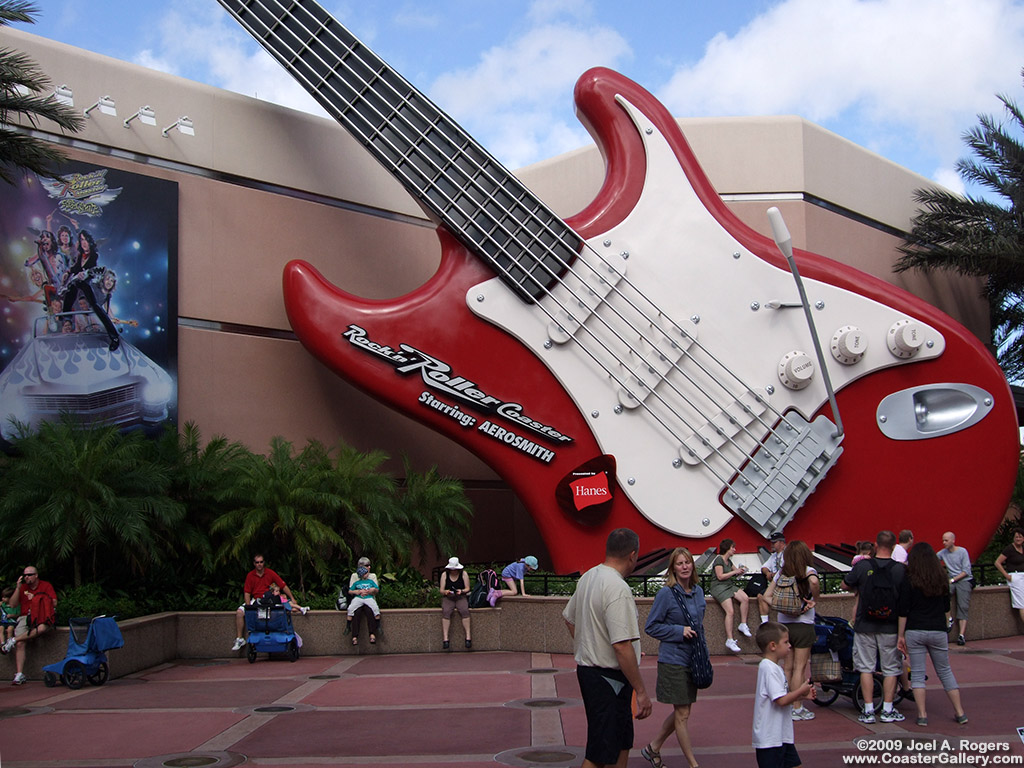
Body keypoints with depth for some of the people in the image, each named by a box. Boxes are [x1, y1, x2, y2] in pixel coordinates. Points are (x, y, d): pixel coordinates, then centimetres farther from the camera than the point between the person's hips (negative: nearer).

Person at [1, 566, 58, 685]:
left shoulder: (46, 585, 8)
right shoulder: (22, 587, 15)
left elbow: (54, 603, -2)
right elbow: (12, 604, 5)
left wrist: (36, 599, -8)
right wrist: (18, 588, -3)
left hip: (41, 617, -2)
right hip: (25, 617, 2)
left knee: (42, 628, -39)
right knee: (20, 644, -22)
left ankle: (13, 640, -23)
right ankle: (19, 674, -20)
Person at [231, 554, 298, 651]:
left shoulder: (270, 573, 0)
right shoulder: (250, 575, 5)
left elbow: (283, 586, 1)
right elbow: (247, 592, 5)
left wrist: (292, 599, -3)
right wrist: (248, 606, -10)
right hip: (255, 600, 2)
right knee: (239, 612, -19)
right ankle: (239, 639, -10)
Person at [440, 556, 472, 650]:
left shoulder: (464, 574, 3)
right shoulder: (445, 575, 5)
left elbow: (467, 588, 4)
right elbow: (441, 590, 3)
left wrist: (461, 591, -18)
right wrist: (446, 592, -20)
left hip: (461, 597, 0)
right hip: (447, 598, 0)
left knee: (464, 611, -32)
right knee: (446, 612, -31)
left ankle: (468, 637, -28)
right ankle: (445, 638, -32)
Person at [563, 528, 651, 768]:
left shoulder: (587, 577, 8)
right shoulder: (618, 589, -22)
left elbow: (569, 618, 21)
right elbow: (622, 646, -26)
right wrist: (641, 691, -21)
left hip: (587, 666, 10)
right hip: (608, 679, -10)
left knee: (622, 740, 22)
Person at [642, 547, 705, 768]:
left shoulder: (698, 592, 5)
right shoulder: (666, 594, -13)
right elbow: (651, 627, -9)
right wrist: (679, 631, -18)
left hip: (692, 659, 7)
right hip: (673, 660, -7)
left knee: (681, 712, 15)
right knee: (682, 714, 1)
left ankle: (652, 749, 31)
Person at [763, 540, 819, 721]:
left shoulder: (781, 573, 6)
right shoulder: (808, 571, -8)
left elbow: (767, 596, 3)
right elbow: (814, 581, -32)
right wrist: (814, 600, -17)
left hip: (784, 623, 5)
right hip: (803, 625, -5)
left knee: (788, 667, 14)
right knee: (800, 668, 2)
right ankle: (797, 709, 7)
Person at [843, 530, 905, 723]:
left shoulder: (862, 566, -8)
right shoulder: (900, 569, -8)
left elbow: (846, 584, 5)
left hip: (865, 626, 0)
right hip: (890, 627, 0)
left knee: (866, 667, 7)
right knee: (890, 669, 11)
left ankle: (868, 710, 7)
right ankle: (888, 710, 12)